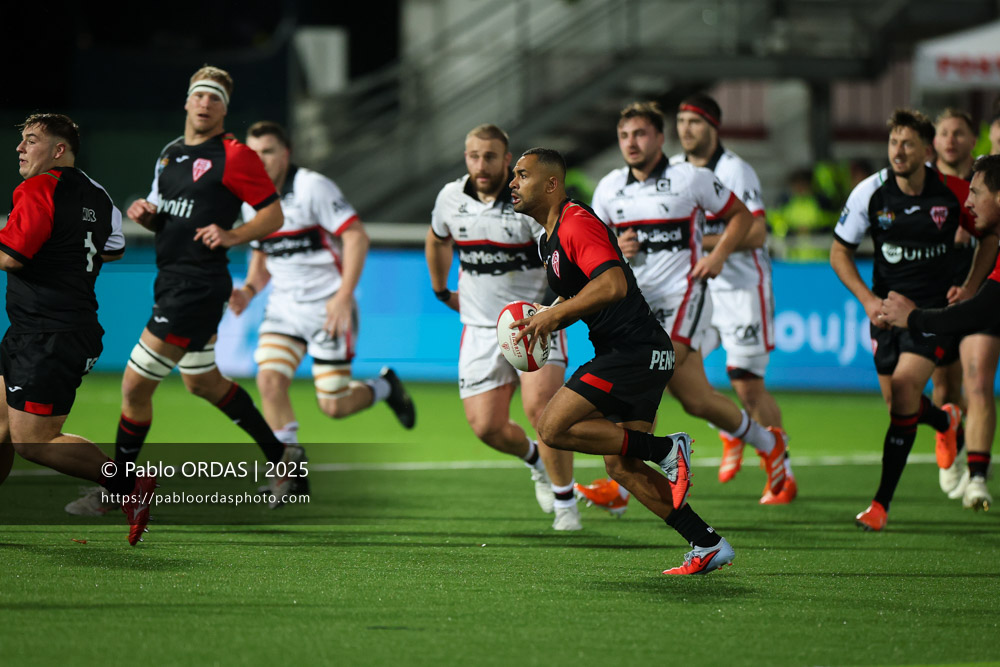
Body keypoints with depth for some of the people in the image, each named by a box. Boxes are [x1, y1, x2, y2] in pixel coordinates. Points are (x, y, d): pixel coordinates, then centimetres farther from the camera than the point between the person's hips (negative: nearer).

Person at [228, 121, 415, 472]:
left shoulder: (312, 187, -14)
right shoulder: (252, 201, 7)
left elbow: (357, 236, -18)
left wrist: (344, 295, -26)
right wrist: (249, 290, -1)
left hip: (327, 307, -6)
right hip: (284, 305, 6)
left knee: (333, 406, -6)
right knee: (269, 379, -17)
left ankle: (384, 387, 27)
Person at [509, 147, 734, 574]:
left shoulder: (577, 223, -14)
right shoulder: (548, 238, 19)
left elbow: (613, 284, -27)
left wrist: (555, 315, -23)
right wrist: (544, 321, 11)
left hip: (635, 352, -10)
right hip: (636, 357, 10)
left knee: (553, 428, -15)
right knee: (621, 466, 8)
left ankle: (667, 449, -9)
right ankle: (708, 545, 8)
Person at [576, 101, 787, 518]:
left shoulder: (691, 178, -3)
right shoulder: (609, 187, 9)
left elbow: (740, 215, 8)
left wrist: (718, 256, -6)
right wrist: (614, 249, -5)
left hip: (681, 298, -5)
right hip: (636, 300, 5)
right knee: (696, 400, 2)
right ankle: (766, 443, 24)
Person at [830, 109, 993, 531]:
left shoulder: (953, 191, -11)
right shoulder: (870, 193, -8)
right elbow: (839, 251, 3)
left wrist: (969, 287, -4)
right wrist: (867, 298, -9)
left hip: (935, 306, -3)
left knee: (905, 389, -20)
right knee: (897, 402, 8)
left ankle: (882, 503, -13)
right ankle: (947, 420, 47)